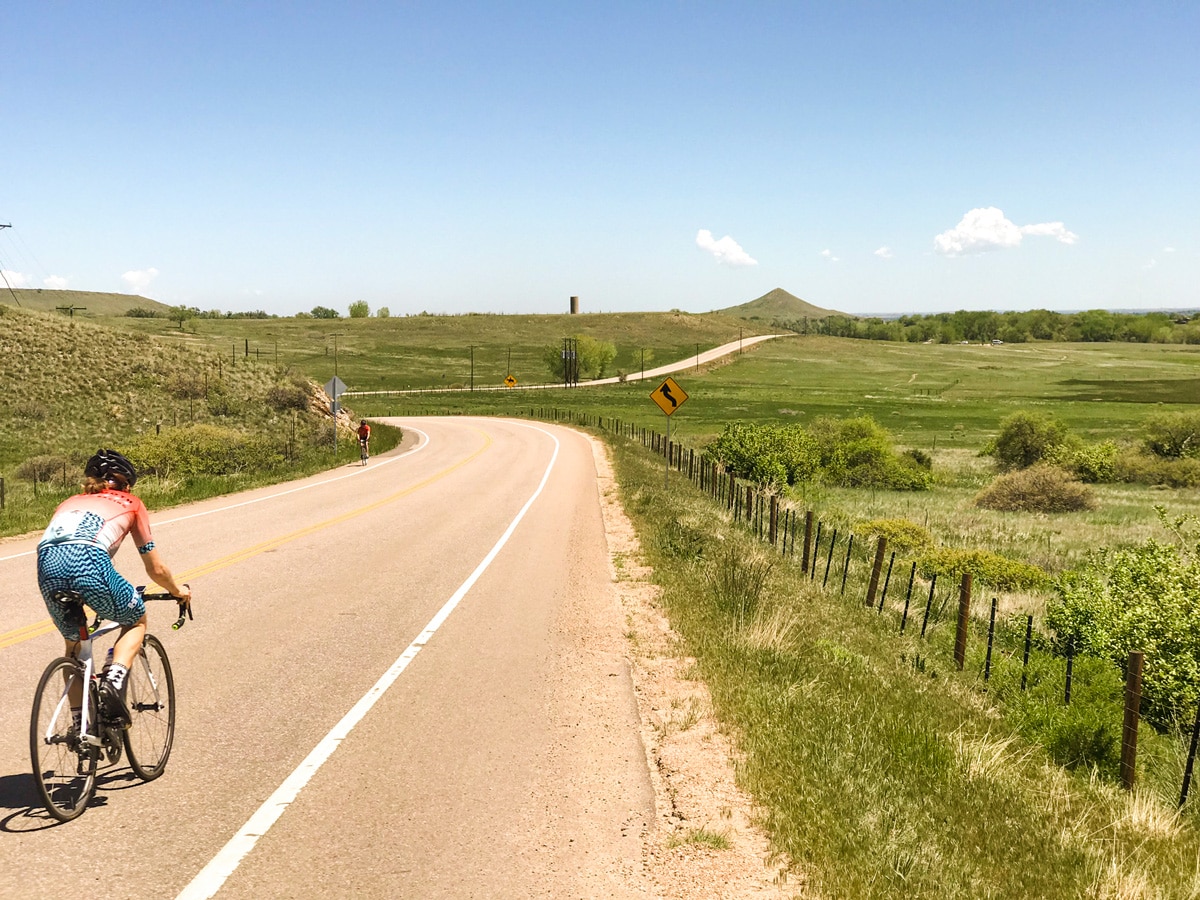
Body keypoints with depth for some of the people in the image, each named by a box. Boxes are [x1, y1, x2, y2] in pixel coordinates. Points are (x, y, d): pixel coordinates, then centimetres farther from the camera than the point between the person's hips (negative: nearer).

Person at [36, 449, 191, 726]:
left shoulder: (69, 503, 37)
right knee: (136, 620, 23)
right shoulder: (130, 504, 27)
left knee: (74, 643, 28)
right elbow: (156, 570, 29)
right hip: (89, 560, -4)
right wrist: (178, 591, 49)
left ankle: (79, 723, 26)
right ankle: (114, 681, -1)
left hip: (47, 566, 4)